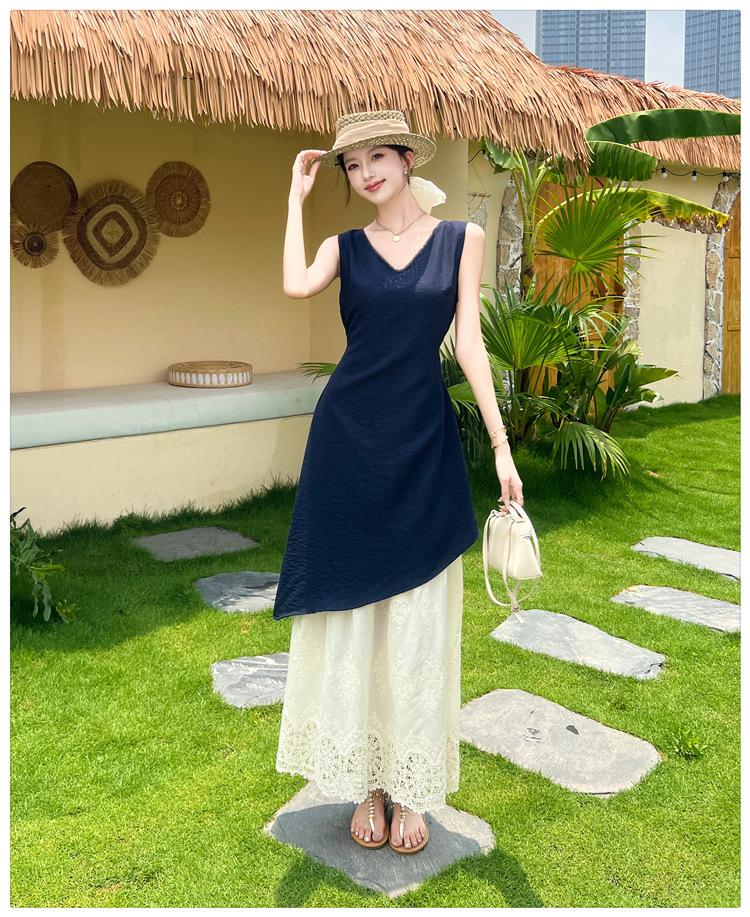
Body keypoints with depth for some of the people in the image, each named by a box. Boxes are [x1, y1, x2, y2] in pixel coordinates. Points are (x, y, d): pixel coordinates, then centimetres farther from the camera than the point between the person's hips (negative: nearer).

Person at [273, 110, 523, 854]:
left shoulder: (461, 239, 6)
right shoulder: (346, 246, 6)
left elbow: (469, 342, 1)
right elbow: (296, 287, -16)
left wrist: (501, 445, -5)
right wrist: (298, 194, -4)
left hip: (425, 444, 0)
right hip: (348, 439, 1)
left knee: (419, 621, 5)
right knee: (351, 612, 6)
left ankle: (411, 788, 20)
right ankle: (366, 782, 22)